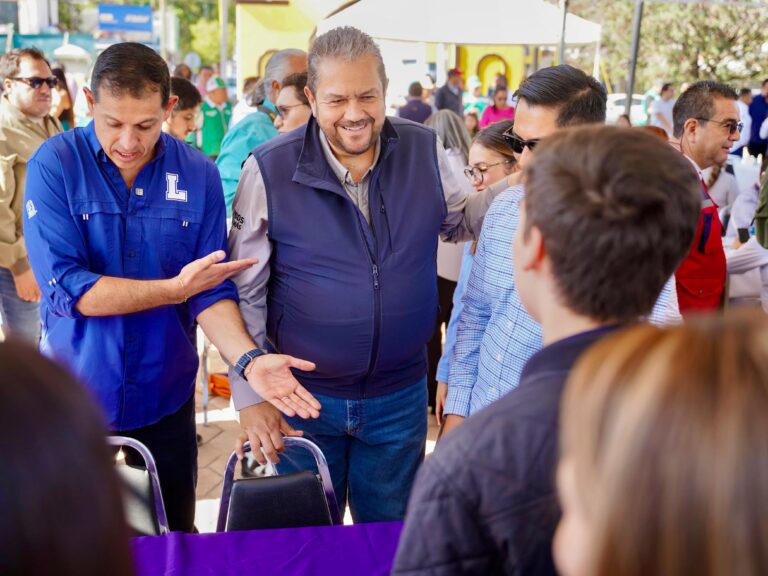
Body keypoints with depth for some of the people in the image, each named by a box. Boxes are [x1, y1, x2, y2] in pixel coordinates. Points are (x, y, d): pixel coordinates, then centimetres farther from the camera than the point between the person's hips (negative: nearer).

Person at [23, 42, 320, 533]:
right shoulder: (55, 165, -13)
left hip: (164, 397, 2)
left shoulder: (199, 174, -7)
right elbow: (66, 287, -20)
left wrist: (248, 358, -24)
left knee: (174, 540, 18)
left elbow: (211, 289, -7)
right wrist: (175, 289, -22)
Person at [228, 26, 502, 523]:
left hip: (400, 396, 2)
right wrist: (250, 397, -8)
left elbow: (458, 220, 13)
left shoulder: (425, 151, -5)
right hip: (303, 395, -2)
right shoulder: (269, 170, -13)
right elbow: (246, 292, -8)